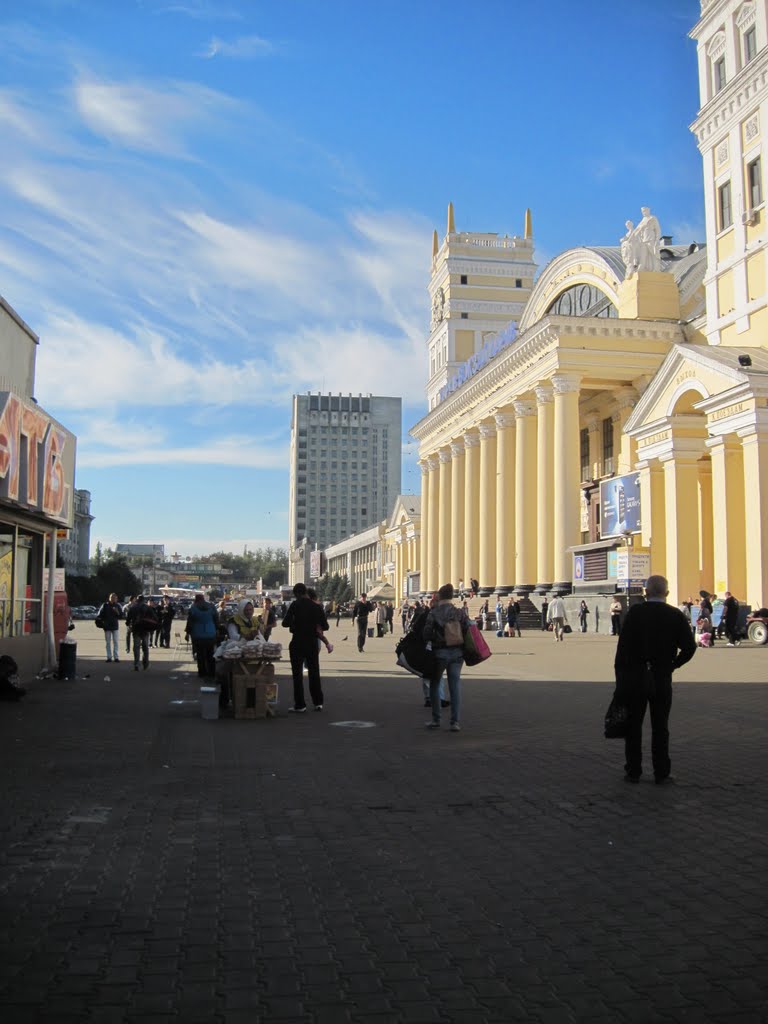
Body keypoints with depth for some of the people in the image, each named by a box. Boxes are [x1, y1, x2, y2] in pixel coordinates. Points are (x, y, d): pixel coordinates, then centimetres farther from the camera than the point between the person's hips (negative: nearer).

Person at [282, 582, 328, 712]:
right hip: (312, 643, 3)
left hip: (297, 643, -3)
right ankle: (318, 703, 15)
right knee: (314, 672, 14)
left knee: (297, 674, 3)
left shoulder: (295, 605, -10)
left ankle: (300, 705, 3)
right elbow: (325, 626, 2)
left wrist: (295, 622, 6)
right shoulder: (317, 607, 0)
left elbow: (285, 623, -14)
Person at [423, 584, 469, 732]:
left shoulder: (433, 613, -9)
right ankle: (455, 721, 1)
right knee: (455, 686, 5)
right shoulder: (459, 612, -2)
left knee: (434, 684, 14)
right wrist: (463, 646, 10)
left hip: (440, 652, -2)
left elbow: (427, 633, -12)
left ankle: (436, 719, 15)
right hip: (457, 652, 2)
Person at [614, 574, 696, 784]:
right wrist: (672, 665, 7)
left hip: (635, 678, -1)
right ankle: (662, 773, 11)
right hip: (662, 680, 1)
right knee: (660, 727, 9)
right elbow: (689, 647, -5)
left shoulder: (635, 612, -7)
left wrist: (619, 675, -3)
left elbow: (623, 645, -9)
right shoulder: (676, 615, -2)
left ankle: (633, 771, 12)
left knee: (633, 726, 8)